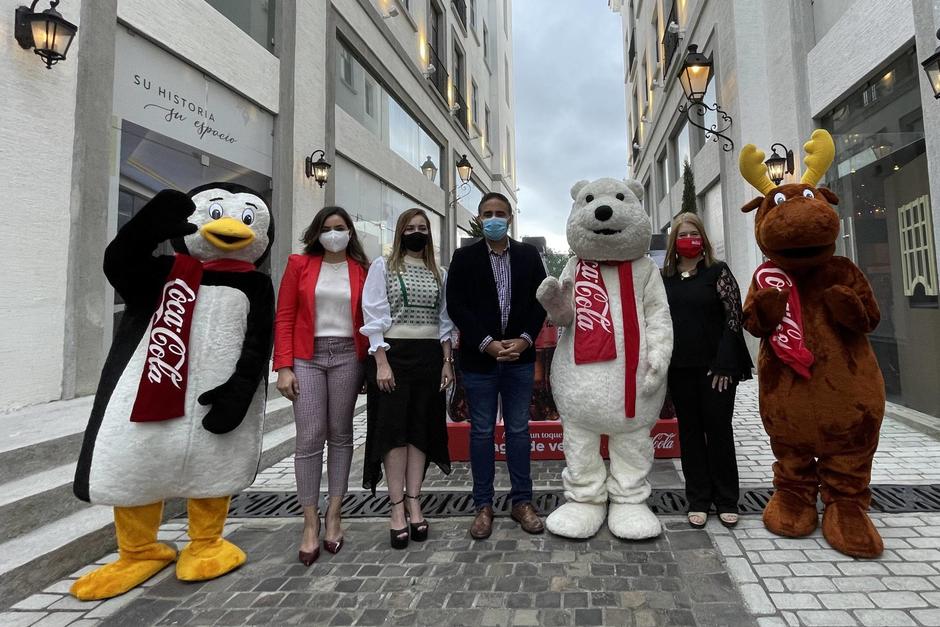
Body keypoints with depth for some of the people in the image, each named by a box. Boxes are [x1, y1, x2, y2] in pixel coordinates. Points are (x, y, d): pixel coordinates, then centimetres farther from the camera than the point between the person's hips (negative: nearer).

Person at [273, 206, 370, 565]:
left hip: (347, 356, 1)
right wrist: (284, 367, -5)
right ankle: (310, 522, 8)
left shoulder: (362, 270, 7)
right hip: (307, 357, 0)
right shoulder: (299, 265, 6)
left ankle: (334, 514, 19)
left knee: (340, 435, 7)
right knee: (309, 438, -3)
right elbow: (284, 318, 2)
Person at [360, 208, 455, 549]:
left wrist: (447, 361, 5)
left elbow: (444, 321, 13)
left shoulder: (438, 274, 13)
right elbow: (374, 316, -5)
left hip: (429, 356, 4)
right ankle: (397, 509, 6)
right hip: (394, 353, -3)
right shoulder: (383, 266, 2)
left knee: (422, 429, 5)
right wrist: (382, 362, -13)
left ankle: (414, 503, 14)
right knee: (394, 429, -1)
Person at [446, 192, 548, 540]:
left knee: (518, 429, 10)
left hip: (519, 357, 2)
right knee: (482, 431, 7)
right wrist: (487, 343, -14)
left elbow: (540, 301, 4)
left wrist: (524, 339, -10)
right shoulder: (464, 257, 1)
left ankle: (522, 501, 23)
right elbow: (456, 305, -6)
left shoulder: (529, 255, 6)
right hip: (479, 358, -1)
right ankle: (483, 505, 19)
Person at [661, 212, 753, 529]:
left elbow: (734, 317, -6)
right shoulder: (663, 277, 8)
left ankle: (726, 500, 19)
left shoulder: (718, 271, -1)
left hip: (715, 366, -3)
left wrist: (724, 364, -13)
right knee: (690, 431, 9)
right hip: (680, 369, 3)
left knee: (719, 430, 4)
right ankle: (698, 500, 19)